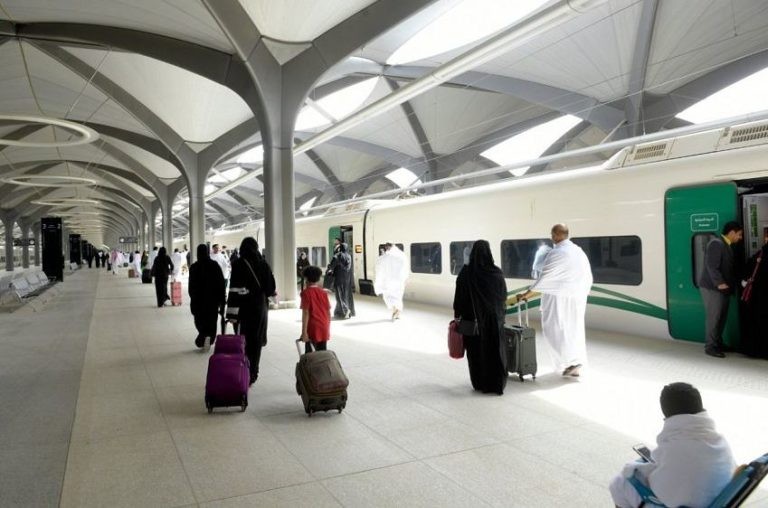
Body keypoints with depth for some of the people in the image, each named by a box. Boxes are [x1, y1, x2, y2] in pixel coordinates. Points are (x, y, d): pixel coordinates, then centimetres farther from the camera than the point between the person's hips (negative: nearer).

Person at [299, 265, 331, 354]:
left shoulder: (306, 293, -7)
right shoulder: (324, 292, 7)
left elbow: (306, 313, -12)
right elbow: (328, 312, 8)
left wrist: (304, 332, -12)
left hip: (313, 328, -4)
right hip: (324, 328, 4)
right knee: (322, 352, 9)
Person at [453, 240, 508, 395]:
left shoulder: (465, 273, -11)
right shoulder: (497, 272, -9)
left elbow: (459, 297, -8)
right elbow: (504, 296, -1)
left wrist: (457, 316, 2)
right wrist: (501, 312, 14)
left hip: (473, 318, 0)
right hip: (494, 318, 0)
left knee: (476, 351, 13)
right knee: (495, 351, 10)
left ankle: (479, 383, 21)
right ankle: (497, 384, 11)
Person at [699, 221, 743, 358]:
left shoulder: (726, 246, 18)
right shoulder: (716, 243, -12)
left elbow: (729, 268, 20)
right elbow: (711, 266, -21)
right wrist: (719, 283, -27)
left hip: (723, 288, 10)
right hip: (712, 288, -10)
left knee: (722, 317, 13)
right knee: (714, 317, -6)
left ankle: (718, 343, 23)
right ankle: (710, 347, 1)